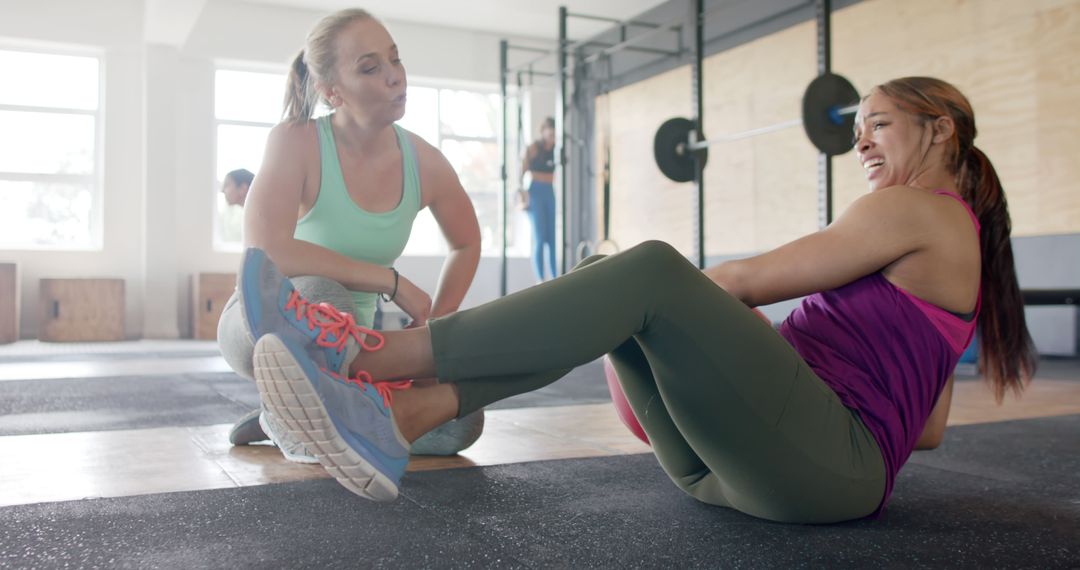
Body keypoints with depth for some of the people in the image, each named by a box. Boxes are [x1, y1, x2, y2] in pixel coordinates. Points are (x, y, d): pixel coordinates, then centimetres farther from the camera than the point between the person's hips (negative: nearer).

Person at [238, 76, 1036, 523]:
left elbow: (747, 281, -4)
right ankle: (390, 423, -21)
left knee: (651, 271, -26)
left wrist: (673, 287, 11)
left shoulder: (924, 210, 0)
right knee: (616, 287, -3)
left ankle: (369, 361, -27)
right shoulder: (950, 250, 28)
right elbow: (929, 426, 26)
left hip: (829, 463, -9)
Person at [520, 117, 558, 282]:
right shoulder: (533, 148, -2)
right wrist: (521, 192, -16)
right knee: (539, 238, -5)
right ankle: (540, 279, -2)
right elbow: (522, 171, -6)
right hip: (535, 192, -4)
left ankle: (555, 278, 6)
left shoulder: (555, 150, 8)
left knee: (554, 237, 2)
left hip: (551, 193, 4)